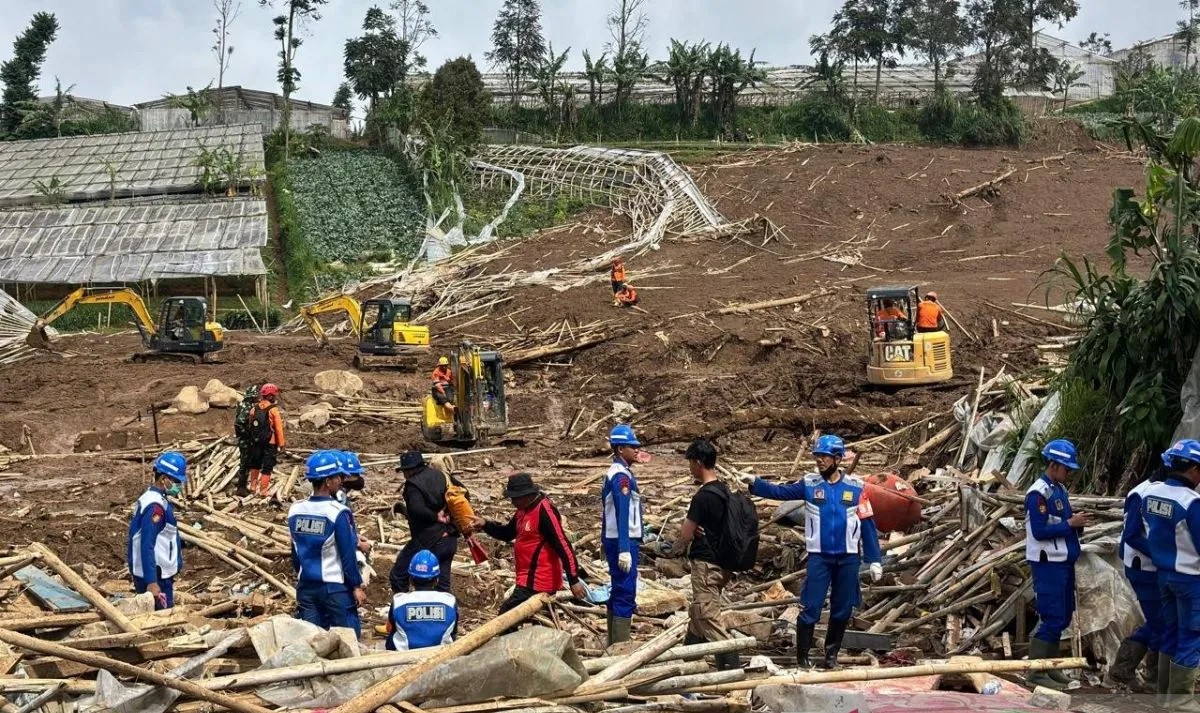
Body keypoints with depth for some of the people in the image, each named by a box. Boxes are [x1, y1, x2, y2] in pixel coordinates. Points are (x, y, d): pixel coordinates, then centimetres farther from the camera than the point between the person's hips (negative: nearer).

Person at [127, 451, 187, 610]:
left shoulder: (152, 497, 9)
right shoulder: (155, 506, -21)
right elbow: (147, 546, -25)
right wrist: (151, 582, -26)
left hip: (156, 573, 10)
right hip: (155, 576, -10)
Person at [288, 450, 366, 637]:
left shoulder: (295, 510, 1)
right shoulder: (338, 512, -17)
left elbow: (295, 552, 11)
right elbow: (348, 554, -13)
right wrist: (357, 586, -4)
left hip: (306, 586, 6)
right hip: (335, 587, -6)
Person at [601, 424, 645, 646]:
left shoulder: (614, 472, 15)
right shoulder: (622, 475, -15)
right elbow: (622, 513, -23)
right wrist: (624, 549, -27)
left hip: (613, 540, 10)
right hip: (623, 541, -10)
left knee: (618, 593, 16)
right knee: (626, 595, -9)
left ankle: (614, 645, 22)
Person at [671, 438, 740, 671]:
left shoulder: (703, 496, -20)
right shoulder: (723, 490, 8)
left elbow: (686, 534, -12)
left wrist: (676, 548, 8)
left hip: (705, 563, -10)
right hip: (720, 560, 10)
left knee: (709, 619, -7)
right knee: (697, 614, 20)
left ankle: (731, 666, -11)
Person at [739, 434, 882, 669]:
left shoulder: (856, 487, -3)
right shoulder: (810, 484, -1)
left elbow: (868, 525, 0)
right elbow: (780, 492, -7)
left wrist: (874, 560, -1)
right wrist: (754, 483, -23)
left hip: (848, 558, 1)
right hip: (819, 557, -1)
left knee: (842, 610, 11)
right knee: (811, 609, -3)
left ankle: (832, 653, 28)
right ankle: (802, 657, 7)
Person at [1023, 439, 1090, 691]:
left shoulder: (1060, 489, 12)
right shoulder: (1038, 493, -17)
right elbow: (1039, 531, -23)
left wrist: (1076, 522, 1)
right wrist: (1070, 523, -19)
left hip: (1063, 563, 9)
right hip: (1047, 565, -9)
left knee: (1062, 617, 15)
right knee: (1052, 619, -7)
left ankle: (1049, 666, 25)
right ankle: (1035, 672, 1)